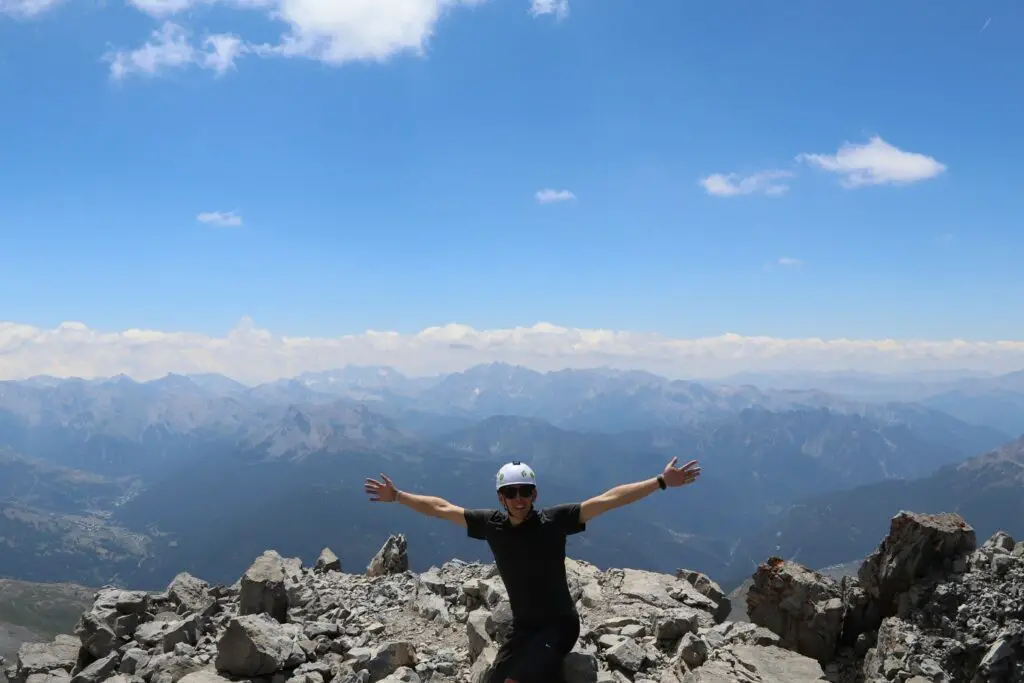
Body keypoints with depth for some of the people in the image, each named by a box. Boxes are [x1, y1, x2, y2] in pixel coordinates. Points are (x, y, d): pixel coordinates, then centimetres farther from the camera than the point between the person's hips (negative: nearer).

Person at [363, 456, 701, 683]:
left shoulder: (553, 520, -17)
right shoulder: (492, 523, -6)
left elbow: (608, 499, -21)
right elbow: (442, 508, 4)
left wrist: (662, 481, -25)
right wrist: (397, 496, 8)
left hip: (558, 625, -5)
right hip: (522, 627, 5)